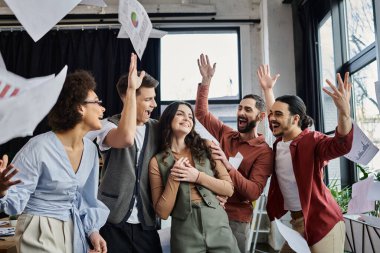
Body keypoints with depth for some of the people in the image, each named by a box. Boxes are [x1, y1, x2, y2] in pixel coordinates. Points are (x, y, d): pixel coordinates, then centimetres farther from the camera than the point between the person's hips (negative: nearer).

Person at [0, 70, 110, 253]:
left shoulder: (90, 149, -2)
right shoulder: (39, 147, -21)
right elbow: (16, 203, -17)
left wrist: (92, 230, -3)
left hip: (75, 231, 6)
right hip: (41, 233, -6)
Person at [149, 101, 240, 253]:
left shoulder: (205, 147, 2)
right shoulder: (157, 161, -3)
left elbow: (229, 189, -1)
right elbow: (162, 212, -5)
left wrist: (198, 177, -13)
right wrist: (173, 179, -15)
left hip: (218, 227, 2)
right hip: (185, 236, -1)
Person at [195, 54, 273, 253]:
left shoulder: (264, 152, -9)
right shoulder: (225, 134, 5)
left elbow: (254, 192, -19)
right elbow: (201, 113, 7)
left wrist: (227, 166, -31)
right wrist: (206, 81, -3)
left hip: (236, 219, -4)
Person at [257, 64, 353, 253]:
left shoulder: (311, 140, -16)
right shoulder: (280, 140, 5)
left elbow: (341, 145, -36)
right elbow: (275, 118, 26)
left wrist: (343, 111, -51)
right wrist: (267, 89, 27)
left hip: (320, 220, -8)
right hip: (296, 221, 8)